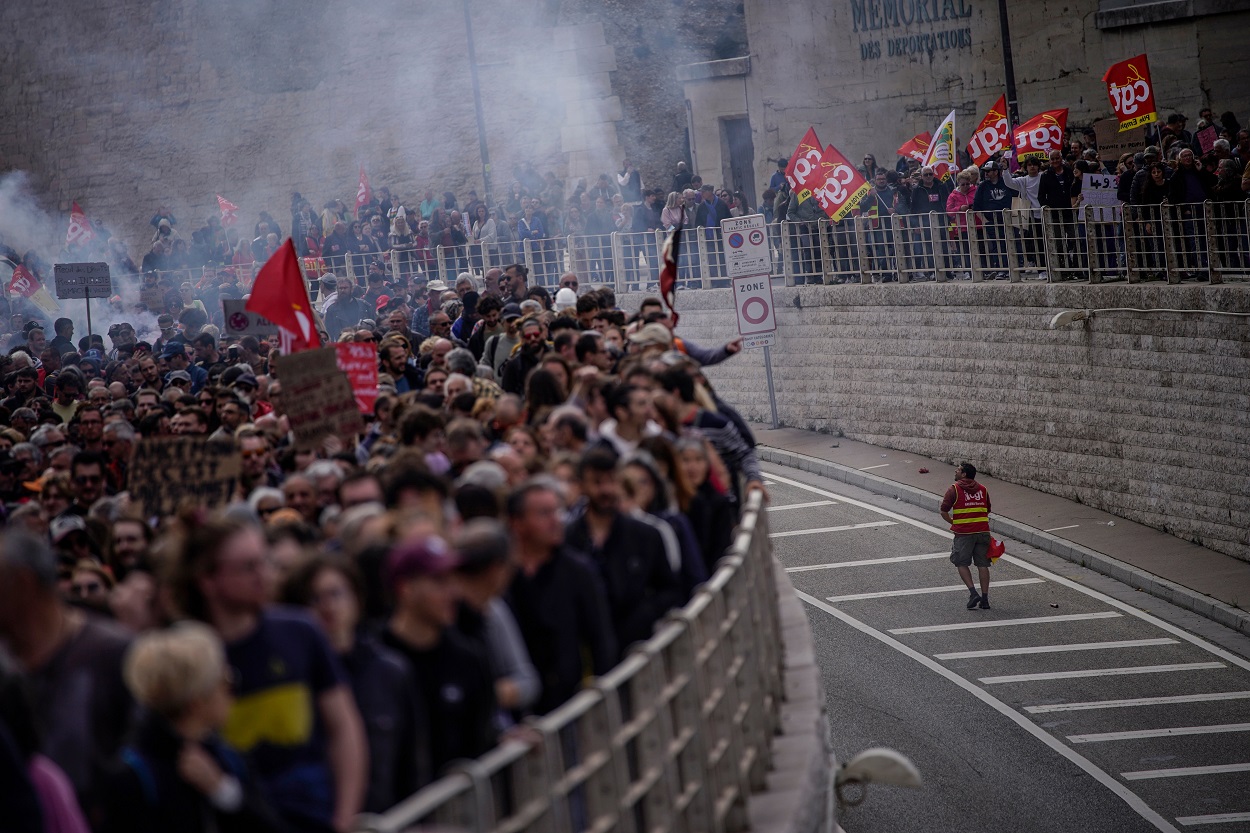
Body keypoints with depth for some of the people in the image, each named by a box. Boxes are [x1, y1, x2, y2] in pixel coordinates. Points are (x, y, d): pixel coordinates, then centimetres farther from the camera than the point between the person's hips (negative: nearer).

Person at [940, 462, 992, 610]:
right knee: (982, 565, 7)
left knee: (962, 564, 8)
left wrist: (953, 523, 8)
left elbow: (944, 512, -7)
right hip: (982, 531, 4)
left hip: (963, 533, -4)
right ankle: (985, 598, 6)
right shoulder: (983, 489, 10)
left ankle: (973, 593, -7)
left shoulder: (954, 489, -5)